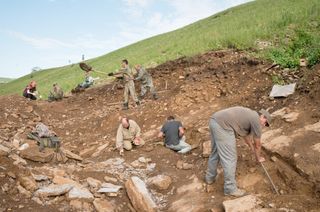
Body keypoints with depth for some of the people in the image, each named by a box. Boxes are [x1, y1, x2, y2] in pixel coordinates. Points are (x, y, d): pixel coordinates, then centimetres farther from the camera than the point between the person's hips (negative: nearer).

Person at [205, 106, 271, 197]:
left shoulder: (249, 116, 29)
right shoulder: (256, 120, 3)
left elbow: (247, 136, 43)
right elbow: (257, 145, 14)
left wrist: (254, 151, 53)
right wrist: (258, 158, 31)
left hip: (214, 120, 10)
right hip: (222, 125, -10)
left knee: (215, 153, 25)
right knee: (230, 159, -1)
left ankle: (210, 178, 40)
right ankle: (230, 188, 9)